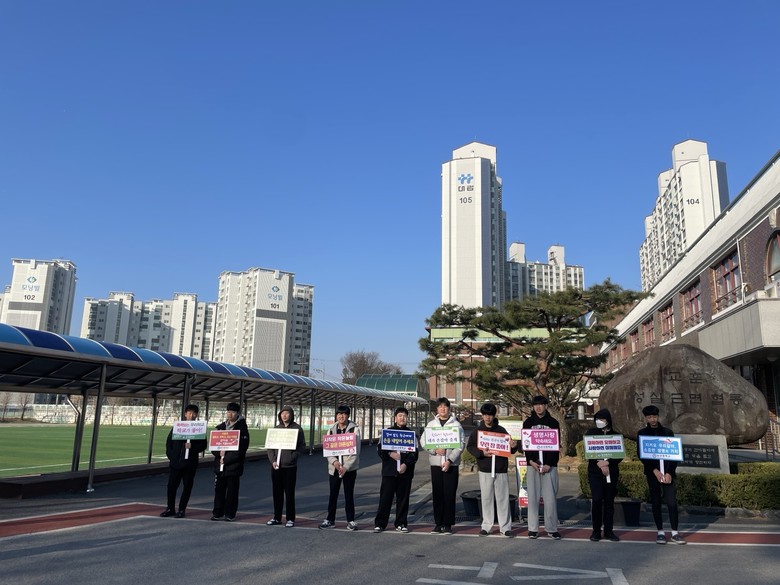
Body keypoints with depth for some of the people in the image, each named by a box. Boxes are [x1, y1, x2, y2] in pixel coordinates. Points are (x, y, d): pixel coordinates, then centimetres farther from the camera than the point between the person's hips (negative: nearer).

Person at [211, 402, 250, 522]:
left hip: (233, 465, -5)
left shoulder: (242, 428, -4)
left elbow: (241, 449, -10)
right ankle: (218, 513, 17)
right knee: (219, 489, 7)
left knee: (232, 490, 1)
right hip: (219, 465, 5)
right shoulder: (221, 427, 13)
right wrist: (219, 453, -8)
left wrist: (226, 459, -13)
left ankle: (230, 514, 10)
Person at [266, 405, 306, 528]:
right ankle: (277, 517, 22)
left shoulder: (297, 429, -2)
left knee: (289, 493, 2)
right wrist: (272, 460, -5)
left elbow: (302, 446, -4)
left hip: (290, 466, -4)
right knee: (277, 492, 10)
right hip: (276, 466, 4)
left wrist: (292, 457, -17)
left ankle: (290, 519, 12)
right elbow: (270, 446, 9)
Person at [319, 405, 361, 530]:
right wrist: (334, 462, -15)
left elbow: (356, 450, -8)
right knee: (333, 494, 8)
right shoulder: (331, 430, 6)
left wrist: (346, 467, -15)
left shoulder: (354, 429, -4)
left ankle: (350, 520, 13)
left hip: (349, 467, -3)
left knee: (349, 494, 3)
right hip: (334, 467, 3)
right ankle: (330, 519, 19)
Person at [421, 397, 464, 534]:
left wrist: (449, 460, -13)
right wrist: (435, 450, -13)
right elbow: (424, 442, 4)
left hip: (451, 464, -2)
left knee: (450, 494, -1)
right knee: (437, 494, 5)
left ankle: (448, 524, 8)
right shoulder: (431, 424, 9)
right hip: (435, 463, 2)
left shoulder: (456, 425, 1)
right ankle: (438, 523, 14)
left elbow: (460, 445, -4)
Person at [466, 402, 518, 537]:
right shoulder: (477, 431, 4)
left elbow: (510, 449, 9)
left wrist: (513, 446, -15)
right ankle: (486, 526, 15)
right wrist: (482, 453, -17)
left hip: (501, 469, 0)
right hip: (485, 470, 0)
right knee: (486, 498, 6)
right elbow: (470, 447, -1)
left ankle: (505, 527, 10)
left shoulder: (501, 430, 5)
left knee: (503, 498, 3)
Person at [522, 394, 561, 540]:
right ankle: (533, 529, 9)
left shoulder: (553, 422, 5)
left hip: (549, 465, 0)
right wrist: (531, 461, -11)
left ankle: (552, 528, 9)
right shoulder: (528, 422, 7)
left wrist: (549, 464, -9)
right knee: (533, 497, 2)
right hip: (533, 464, 1)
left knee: (550, 498, -1)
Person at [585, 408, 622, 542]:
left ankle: (608, 531, 14)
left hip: (612, 473, 2)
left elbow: (620, 456, 1)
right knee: (596, 500, -10)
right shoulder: (591, 433, 5)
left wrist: (607, 462, -14)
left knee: (609, 501, 5)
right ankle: (596, 531, 0)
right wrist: (600, 464, -12)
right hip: (595, 472, -2)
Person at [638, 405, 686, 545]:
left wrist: (669, 472, -7)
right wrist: (655, 470, -11)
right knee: (656, 502, 3)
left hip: (667, 471, 0)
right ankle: (660, 532, 12)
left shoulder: (667, 432, 5)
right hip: (652, 472, 0)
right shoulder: (641, 434, 4)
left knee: (672, 502, -6)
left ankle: (675, 533, 2)